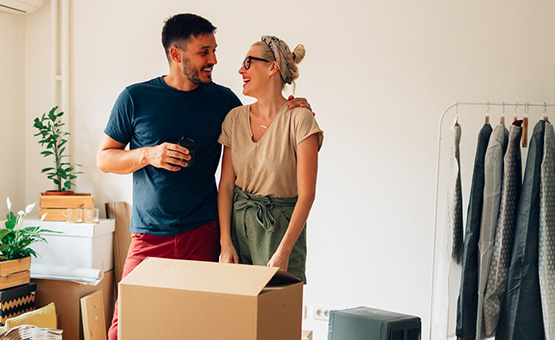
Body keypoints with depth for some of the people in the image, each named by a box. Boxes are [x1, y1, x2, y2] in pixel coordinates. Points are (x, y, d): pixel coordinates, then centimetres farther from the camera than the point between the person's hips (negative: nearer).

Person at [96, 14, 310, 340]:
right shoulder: (135, 99, 0)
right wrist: (148, 155, -12)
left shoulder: (223, 99, 4)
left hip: (203, 234, 1)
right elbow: (104, 158, 6)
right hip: (150, 236, -1)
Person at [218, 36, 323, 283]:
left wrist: (283, 253, -17)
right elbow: (226, 184, 4)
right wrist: (226, 244, -3)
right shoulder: (235, 118, 3)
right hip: (237, 220, 4)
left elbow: (306, 194, -14)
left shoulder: (299, 119, -12)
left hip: (282, 225, -4)